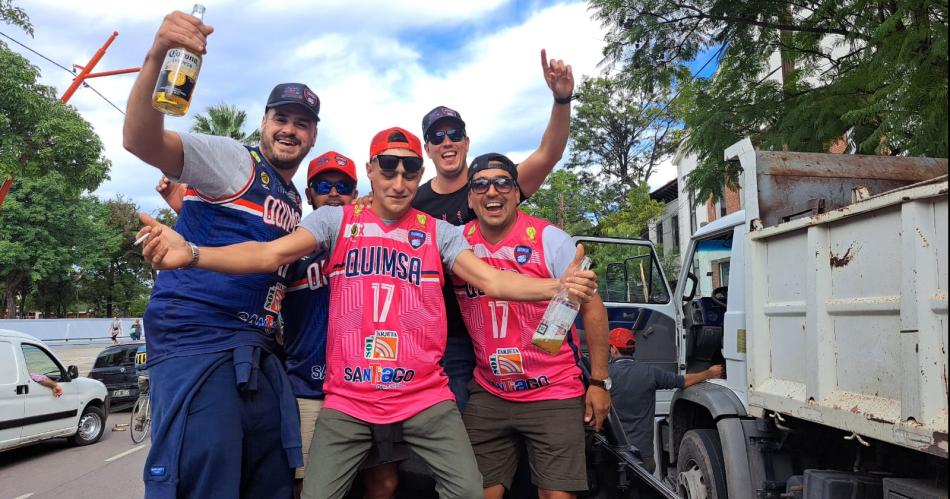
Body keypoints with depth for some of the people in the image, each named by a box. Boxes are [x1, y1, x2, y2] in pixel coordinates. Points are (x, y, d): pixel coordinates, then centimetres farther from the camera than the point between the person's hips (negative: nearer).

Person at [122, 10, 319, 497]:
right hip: (196, 346, -8)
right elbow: (141, 141, -20)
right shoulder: (232, 159, -3)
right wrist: (156, 59, -33)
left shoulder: (293, 200, 20)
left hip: (258, 355, 8)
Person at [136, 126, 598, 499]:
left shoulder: (439, 232, 4)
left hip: (425, 397, 1)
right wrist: (191, 253, -28)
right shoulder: (335, 220, 2)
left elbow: (494, 281, -5)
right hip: (348, 400, 0)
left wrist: (558, 286, -23)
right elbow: (270, 254, -11)